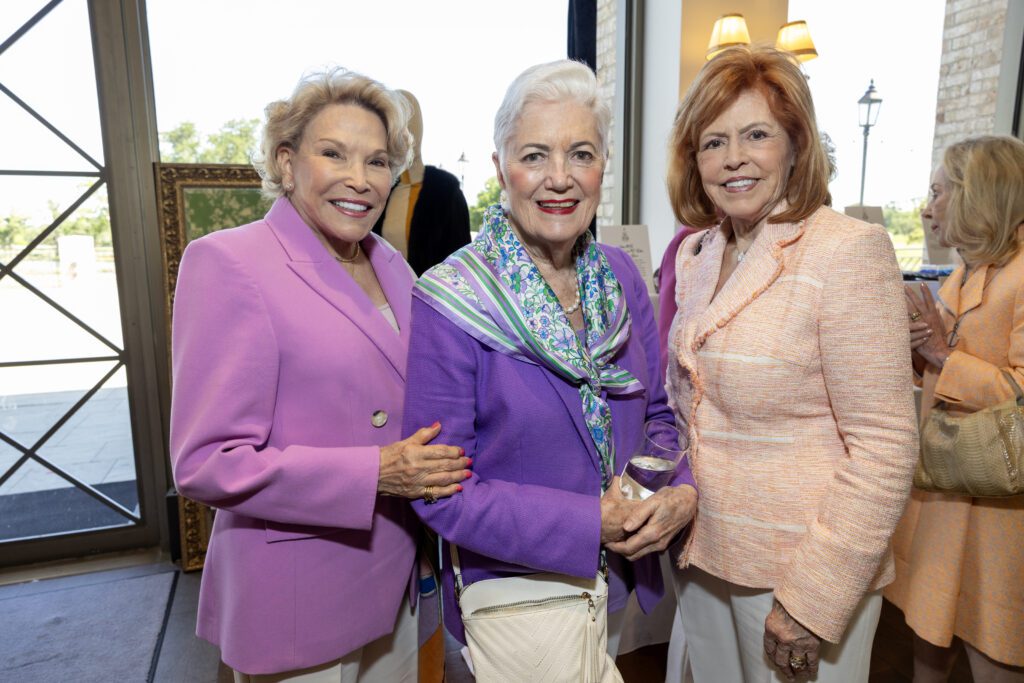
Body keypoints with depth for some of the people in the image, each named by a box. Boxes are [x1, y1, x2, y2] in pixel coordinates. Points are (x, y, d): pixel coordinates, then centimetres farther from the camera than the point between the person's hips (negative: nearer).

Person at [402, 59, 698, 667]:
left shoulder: (620, 276, -4)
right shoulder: (450, 303, -21)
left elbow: (662, 410, 5)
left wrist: (683, 492, -14)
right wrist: (590, 524, -23)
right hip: (509, 593, -6)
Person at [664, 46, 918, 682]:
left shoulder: (851, 251, -17)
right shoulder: (694, 254, 2)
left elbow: (885, 450, -18)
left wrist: (813, 600, -17)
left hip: (799, 572, -6)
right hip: (700, 556, 6)